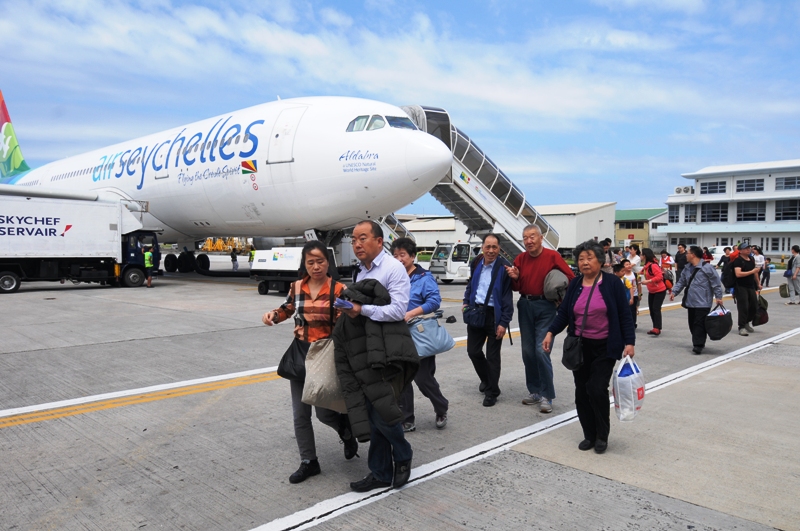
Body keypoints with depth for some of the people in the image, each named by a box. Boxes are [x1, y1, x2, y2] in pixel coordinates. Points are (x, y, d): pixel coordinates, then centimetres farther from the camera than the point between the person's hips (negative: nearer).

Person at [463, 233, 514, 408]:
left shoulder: (504, 267, -13)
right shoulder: (476, 263, 3)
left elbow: (508, 297, -13)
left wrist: (504, 323, -15)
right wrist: (466, 302, 9)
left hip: (494, 315, -5)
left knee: (492, 356, 5)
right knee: (473, 351, 12)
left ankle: (492, 392, 21)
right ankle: (486, 379, 39)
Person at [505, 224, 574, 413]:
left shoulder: (552, 256, -8)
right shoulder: (520, 258, 5)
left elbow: (571, 278, -7)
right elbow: (516, 288, 8)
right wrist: (515, 278, -12)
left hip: (546, 307, -5)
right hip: (525, 306, 5)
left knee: (541, 350, -10)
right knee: (528, 351, 10)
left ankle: (547, 396, 1)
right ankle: (534, 391, 24)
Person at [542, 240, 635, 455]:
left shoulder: (612, 283, -6)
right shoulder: (575, 285, 5)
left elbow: (624, 315, -5)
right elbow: (563, 313, 6)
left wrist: (629, 342, -10)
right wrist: (551, 332, -7)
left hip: (604, 348, -4)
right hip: (580, 346, 4)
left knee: (597, 388, -11)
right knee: (581, 391, 7)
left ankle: (602, 436, 11)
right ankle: (589, 435, 22)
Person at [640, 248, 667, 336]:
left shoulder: (653, 265, -20)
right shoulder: (647, 265, 7)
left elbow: (660, 276, -26)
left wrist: (648, 281, -28)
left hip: (660, 291, -9)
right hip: (652, 291, 10)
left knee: (656, 309, -15)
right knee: (651, 309, 10)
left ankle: (657, 329, -17)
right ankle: (656, 328, 17)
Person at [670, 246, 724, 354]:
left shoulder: (707, 268, -12)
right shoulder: (687, 268, 12)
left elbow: (716, 283, -10)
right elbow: (681, 282, 19)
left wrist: (718, 297, -11)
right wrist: (674, 292, 7)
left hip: (702, 303, -8)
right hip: (690, 302, 8)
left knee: (699, 324, -8)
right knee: (692, 324, 12)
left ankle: (698, 345, -6)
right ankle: (697, 343, 23)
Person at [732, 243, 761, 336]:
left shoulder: (752, 260, 13)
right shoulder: (738, 260, -12)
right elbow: (738, 274, -24)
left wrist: (758, 283, 27)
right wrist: (751, 271, -21)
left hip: (751, 286, 8)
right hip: (741, 287, -8)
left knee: (754, 307, 12)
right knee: (743, 307, -8)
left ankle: (746, 322, 32)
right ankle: (742, 328, -2)